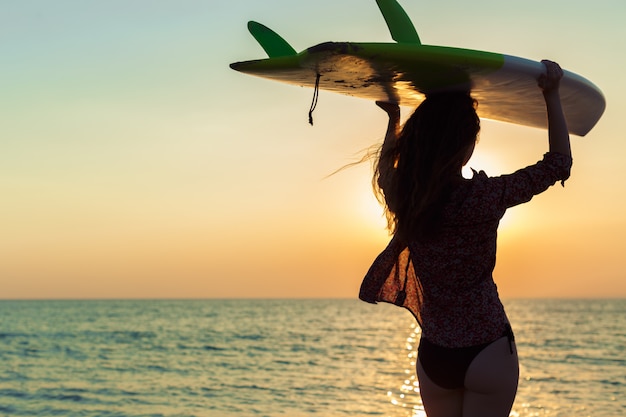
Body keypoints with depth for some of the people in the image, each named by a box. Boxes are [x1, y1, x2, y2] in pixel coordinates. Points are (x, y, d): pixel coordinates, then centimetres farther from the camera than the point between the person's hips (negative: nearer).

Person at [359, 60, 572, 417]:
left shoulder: (401, 197, -6)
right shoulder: (483, 198, -19)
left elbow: (386, 171, 21)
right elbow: (559, 163, -5)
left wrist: (393, 119, 30)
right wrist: (552, 94, 2)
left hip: (432, 356, 5)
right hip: (487, 351, -4)